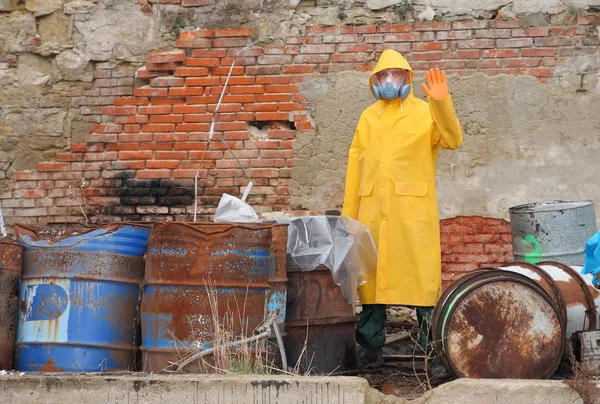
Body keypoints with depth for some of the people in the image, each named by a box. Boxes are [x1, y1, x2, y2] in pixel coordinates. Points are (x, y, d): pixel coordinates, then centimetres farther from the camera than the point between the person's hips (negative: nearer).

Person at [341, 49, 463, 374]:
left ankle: (432, 350, 1)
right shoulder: (367, 118, 18)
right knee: (370, 275, 6)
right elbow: (355, 165, 16)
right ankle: (370, 348, 15)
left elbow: (453, 140, -13)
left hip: (413, 210, -4)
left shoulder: (427, 113, 6)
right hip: (372, 210, 4)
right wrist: (348, 214, 11)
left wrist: (441, 103, -28)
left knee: (421, 276, -6)